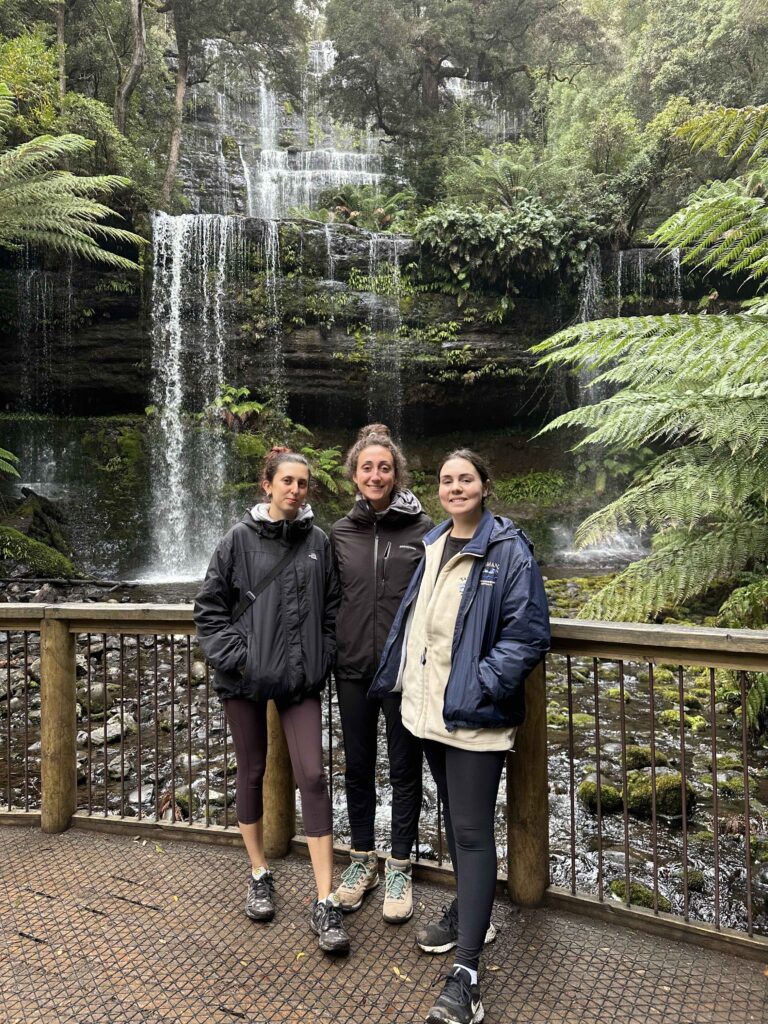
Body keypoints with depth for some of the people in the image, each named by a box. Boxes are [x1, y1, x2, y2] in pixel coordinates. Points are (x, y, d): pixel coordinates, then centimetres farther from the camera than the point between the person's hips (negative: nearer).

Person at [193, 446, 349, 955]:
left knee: (313, 776, -4)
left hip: (300, 678, 0)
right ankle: (260, 875, 35)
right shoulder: (240, 539, -3)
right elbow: (210, 606, 0)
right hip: (246, 678, 0)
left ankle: (325, 902, 6)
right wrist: (235, 655, -9)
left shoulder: (318, 541, 1)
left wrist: (321, 662, -2)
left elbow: (331, 609, 6)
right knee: (252, 773, 14)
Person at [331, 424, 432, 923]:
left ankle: (400, 867, 29)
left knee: (404, 769, 11)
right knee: (358, 766, 15)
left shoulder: (422, 528, -6)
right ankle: (363, 859, 34)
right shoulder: (341, 532, 4)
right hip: (354, 667, 3)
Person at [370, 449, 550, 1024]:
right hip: (429, 708, 7)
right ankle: (469, 913, 42)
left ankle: (466, 974, 8)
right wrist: (395, 676, 14)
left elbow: (529, 635, -15)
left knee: (472, 831, -1)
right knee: (454, 819, 22)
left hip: (474, 716, -7)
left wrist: (479, 688, -20)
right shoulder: (432, 546, 10)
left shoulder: (509, 550, -12)